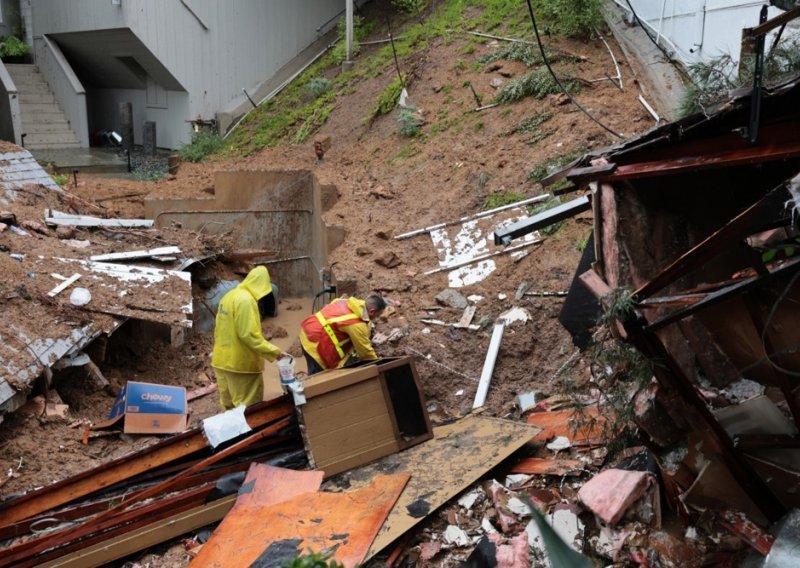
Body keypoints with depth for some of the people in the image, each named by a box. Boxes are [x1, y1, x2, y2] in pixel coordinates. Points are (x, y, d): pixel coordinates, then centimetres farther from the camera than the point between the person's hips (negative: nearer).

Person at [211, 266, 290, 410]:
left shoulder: (229, 296, 9)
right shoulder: (246, 300, -20)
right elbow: (249, 335, -24)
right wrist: (276, 352, -22)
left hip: (222, 361, 10)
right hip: (241, 363, -9)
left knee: (229, 406, 18)